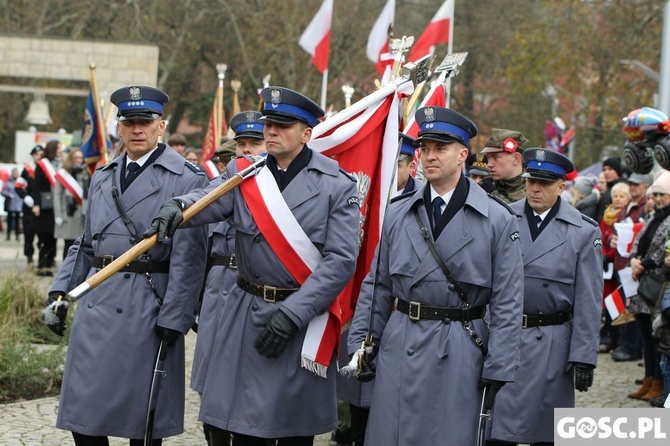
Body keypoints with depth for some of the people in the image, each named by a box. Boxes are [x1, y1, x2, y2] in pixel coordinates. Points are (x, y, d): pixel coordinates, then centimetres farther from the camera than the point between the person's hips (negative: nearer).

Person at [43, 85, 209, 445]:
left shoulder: (186, 180, -6)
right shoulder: (102, 178, 16)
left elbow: (188, 257, -11)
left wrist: (173, 319, -15)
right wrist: (60, 292, 11)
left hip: (147, 309, -6)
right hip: (96, 304, 6)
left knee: (143, 416, 3)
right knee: (83, 414, 6)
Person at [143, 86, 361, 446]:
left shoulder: (336, 185, -5)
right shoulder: (243, 173, 5)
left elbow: (341, 259, -11)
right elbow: (209, 200, -14)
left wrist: (292, 313, -17)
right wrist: (177, 207, -38)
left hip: (304, 318, -3)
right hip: (246, 316, 3)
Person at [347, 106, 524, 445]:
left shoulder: (498, 220, -2)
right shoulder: (397, 214, 8)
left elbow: (507, 303, -3)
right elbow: (377, 287, 12)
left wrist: (498, 369, -7)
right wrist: (360, 343, 6)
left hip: (461, 353, -3)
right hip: (400, 347, 3)